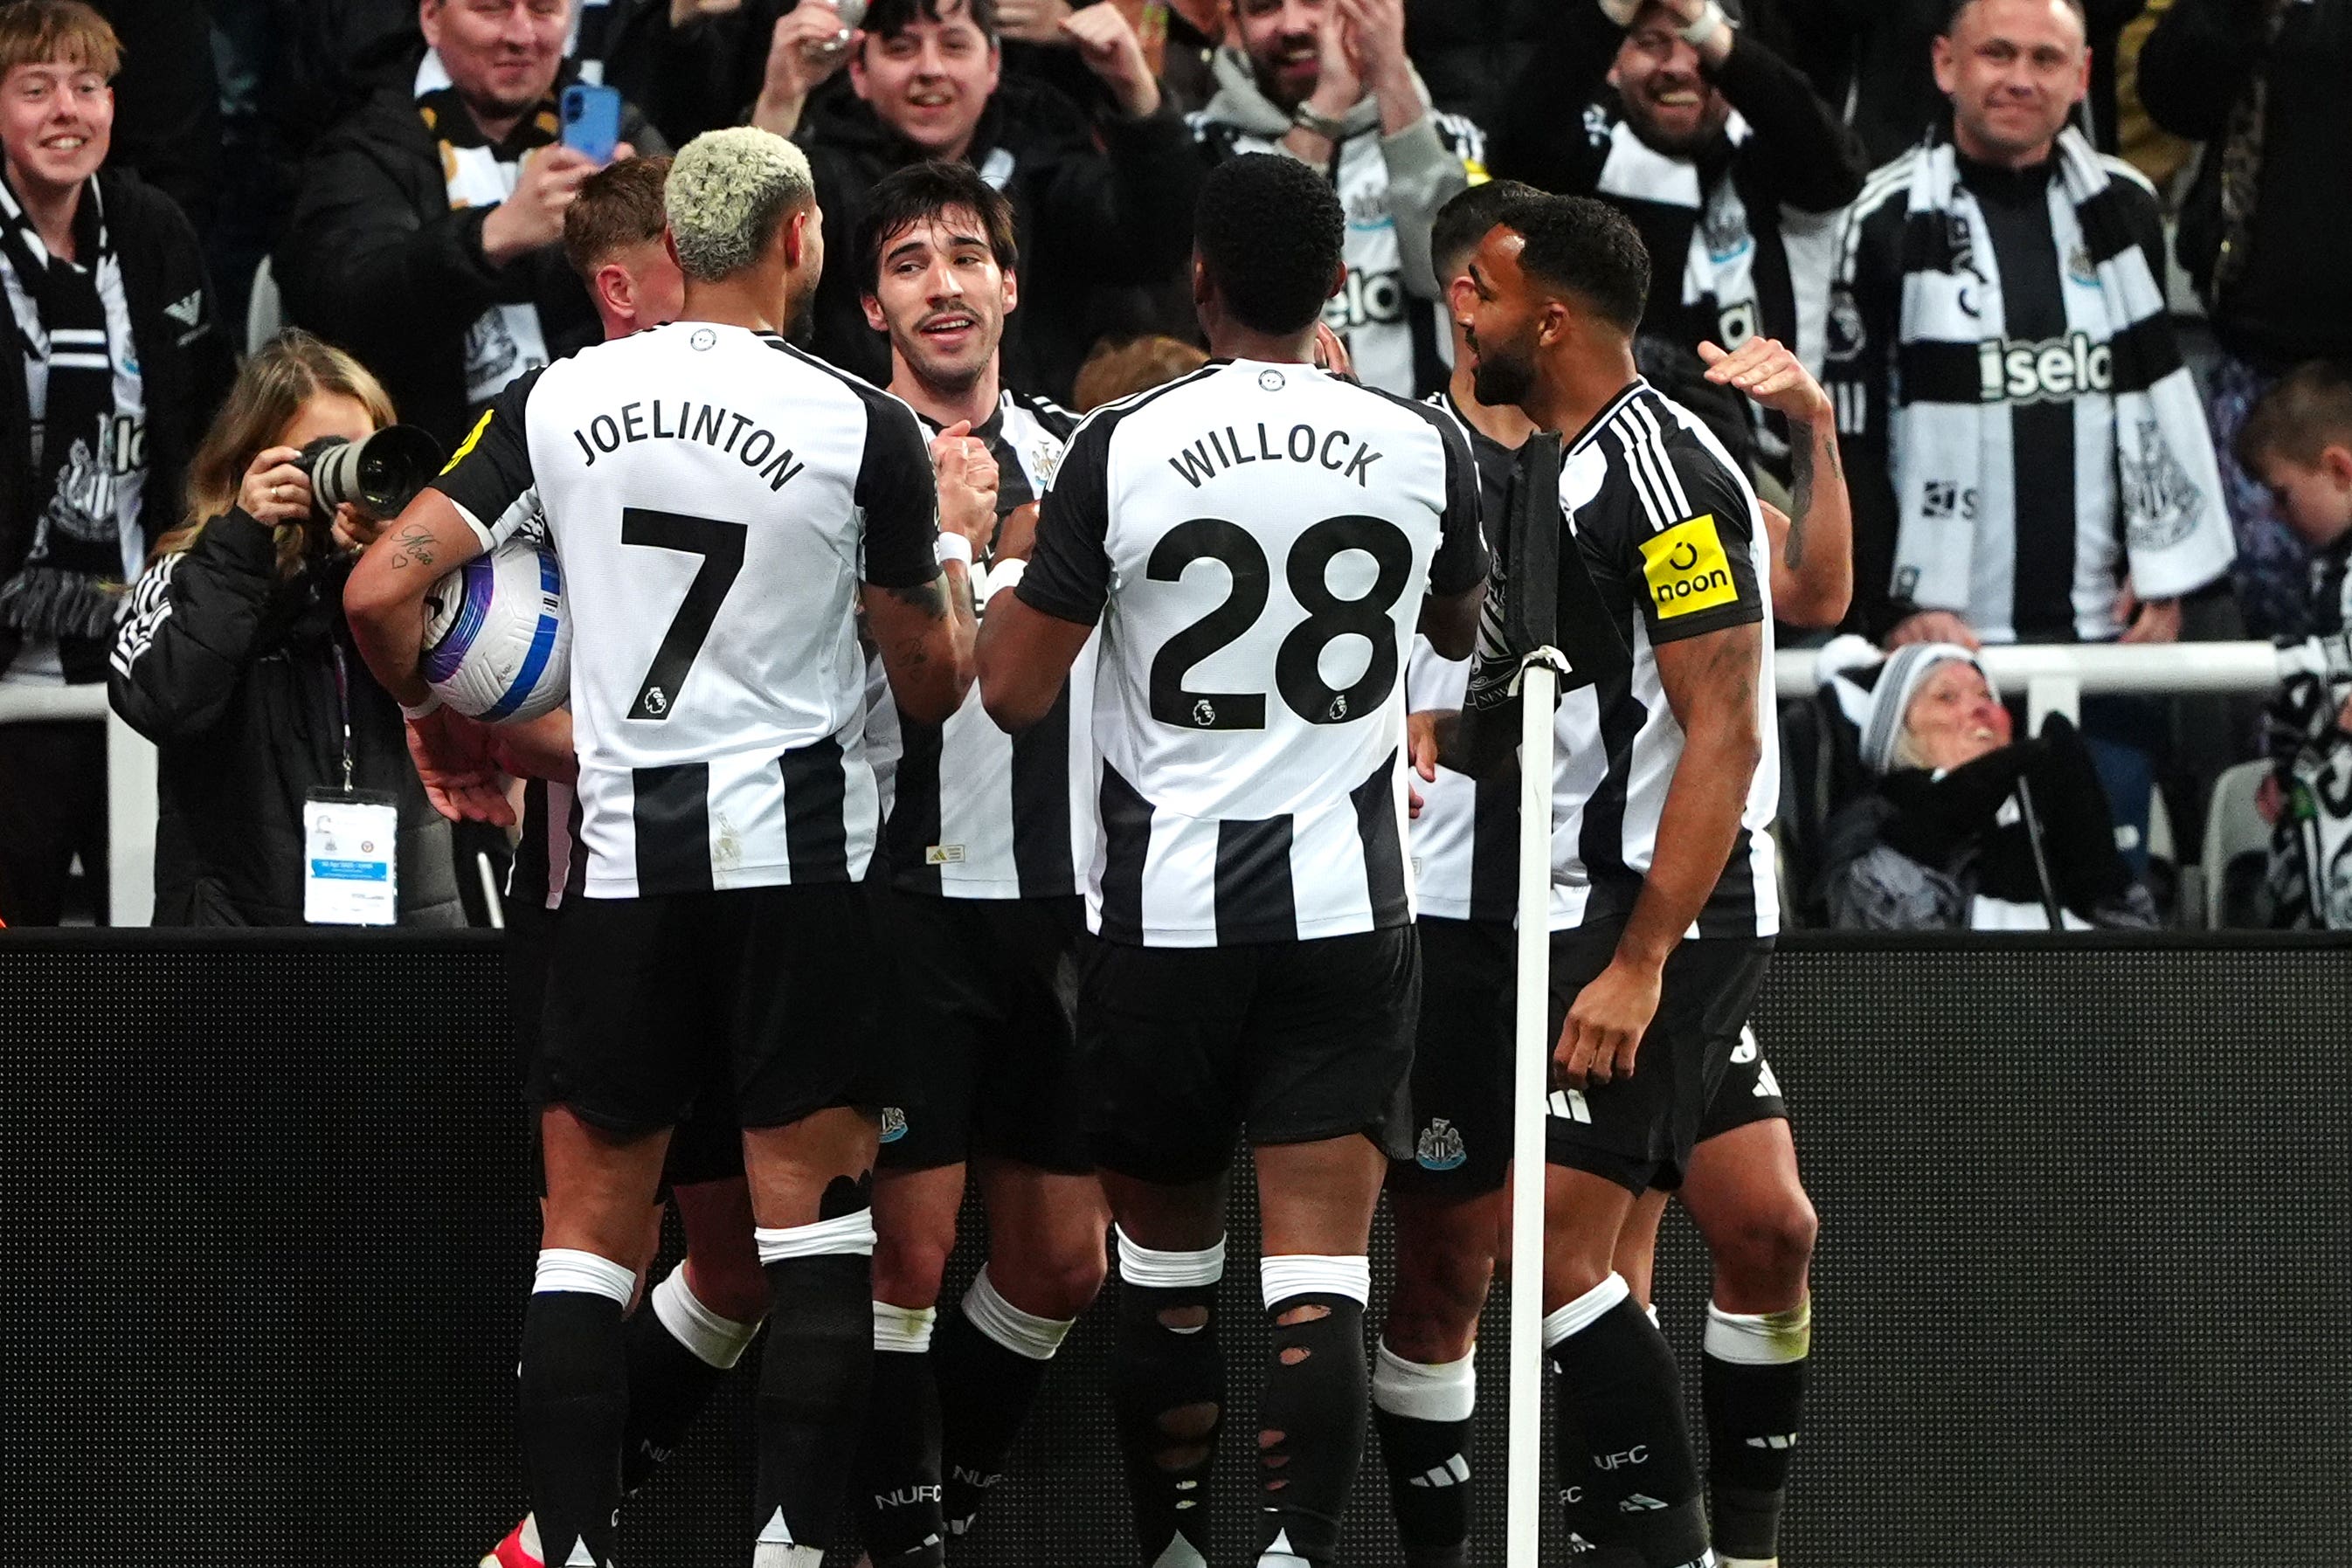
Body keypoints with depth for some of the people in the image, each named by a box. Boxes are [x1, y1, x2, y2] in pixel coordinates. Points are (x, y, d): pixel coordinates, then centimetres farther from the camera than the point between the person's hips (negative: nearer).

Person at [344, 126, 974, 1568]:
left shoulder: (557, 402, 0)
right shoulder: (867, 429, -7)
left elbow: (381, 592, -4)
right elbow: (936, 685, 2)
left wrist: (427, 708, 16)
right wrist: (952, 557, 22)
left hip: (625, 855, 2)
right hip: (799, 851, -2)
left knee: (590, 1222, 10)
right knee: (815, 1217, 3)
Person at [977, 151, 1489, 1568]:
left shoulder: (1123, 445, -8)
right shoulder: (1425, 446, -1)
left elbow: (1016, 692, -4)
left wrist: (1018, 566, 16)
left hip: (1165, 908, 0)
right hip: (1348, 904, 0)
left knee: (1167, 1252, 15)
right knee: (1319, 1258, -5)